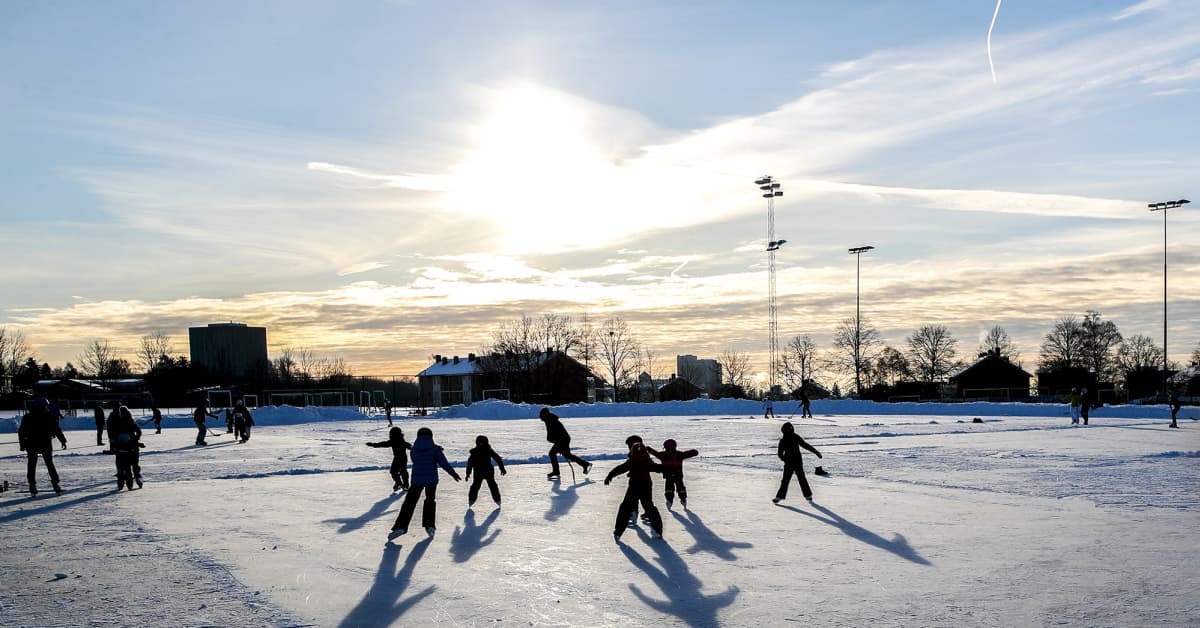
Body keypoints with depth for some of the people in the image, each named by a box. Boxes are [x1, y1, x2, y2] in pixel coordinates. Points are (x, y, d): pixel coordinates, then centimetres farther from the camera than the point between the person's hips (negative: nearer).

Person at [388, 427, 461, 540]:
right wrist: (452, 472, -3)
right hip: (431, 480, 0)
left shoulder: (414, 448, 2)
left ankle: (400, 527, -10)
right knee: (430, 500, 20)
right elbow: (443, 462, -10)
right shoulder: (434, 448, -5)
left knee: (409, 502, 3)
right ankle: (429, 525, 11)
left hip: (417, 479, 0)